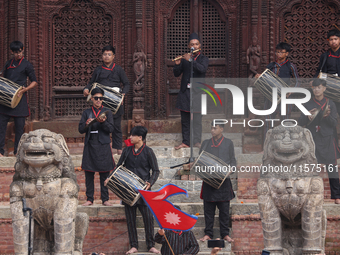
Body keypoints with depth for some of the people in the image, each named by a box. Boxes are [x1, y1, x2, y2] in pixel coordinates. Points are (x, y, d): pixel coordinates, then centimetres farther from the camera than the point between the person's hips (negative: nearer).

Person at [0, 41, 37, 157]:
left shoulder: (26, 64, 1)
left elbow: (34, 82, 1)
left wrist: (24, 89, -15)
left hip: (19, 99, -4)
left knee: (19, 126, -1)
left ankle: (17, 151, 6)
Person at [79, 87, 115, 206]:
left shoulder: (107, 112, 8)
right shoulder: (86, 112, 12)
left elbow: (111, 129, -1)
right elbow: (80, 129, 6)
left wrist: (103, 122, -20)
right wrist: (86, 124, -15)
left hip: (103, 146, -1)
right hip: (90, 146, 1)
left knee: (104, 174, -1)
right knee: (89, 174, 1)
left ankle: (105, 199, 4)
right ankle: (89, 199, 7)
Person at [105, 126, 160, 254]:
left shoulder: (148, 151, -1)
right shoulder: (127, 151, 9)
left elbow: (155, 170, 1)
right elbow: (119, 167, 16)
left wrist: (150, 182, -16)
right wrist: (110, 179, 1)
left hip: (143, 190, -3)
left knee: (148, 217, -5)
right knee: (130, 218, 3)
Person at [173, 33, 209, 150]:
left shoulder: (203, 59, 5)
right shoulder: (184, 59, 12)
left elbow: (202, 69, -16)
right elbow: (176, 74, 8)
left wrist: (191, 60, -23)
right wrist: (177, 65, -11)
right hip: (185, 92, 3)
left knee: (197, 118, -8)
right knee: (185, 119, 6)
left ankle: (197, 141, -5)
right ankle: (185, 142, 12)